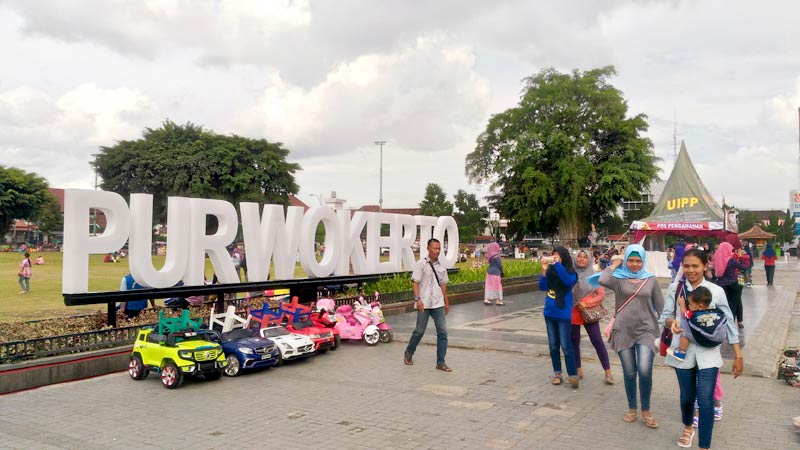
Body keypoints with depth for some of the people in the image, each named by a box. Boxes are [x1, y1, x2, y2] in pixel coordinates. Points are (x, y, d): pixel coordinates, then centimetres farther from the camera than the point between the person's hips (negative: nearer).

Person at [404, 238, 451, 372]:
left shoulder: (442, 266, 10)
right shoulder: (421, 264, -5)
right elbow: (416, 283, -6)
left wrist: (446, 302, 16)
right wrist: (418, 299, -16)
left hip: (438, 304, 4)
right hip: (424, 304, -4)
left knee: (442, 332, -2)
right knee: (419, 331, 5)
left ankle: (441, 362, 3)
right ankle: (409, 353, 29)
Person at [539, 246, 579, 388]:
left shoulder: (570, 272, -9)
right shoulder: (551, 271, 2)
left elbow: (568, 281, -30)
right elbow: (542, 287, -3)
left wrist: (556, 263, -33)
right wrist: (544, 271, -17)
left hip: (563, 314, -5)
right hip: (549, 313, 5)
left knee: (566, 346, -5)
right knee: (553, 345, 12)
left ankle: (573, 375, 4)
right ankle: (557, 373, 23)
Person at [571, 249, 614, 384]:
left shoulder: (594, 275, -1)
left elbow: (601, 294, -2)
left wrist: (587, 303, -14)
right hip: (572, 313, 2)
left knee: (597, 341, -3)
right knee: (574, 342, 8)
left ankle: (608, 372, 3)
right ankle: (579, 371, 21)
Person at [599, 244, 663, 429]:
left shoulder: (651, 280, 4)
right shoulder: (618, 279, -1)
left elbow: (660, 306, 10)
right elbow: (603, 281, -23)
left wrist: (664, 327, 9)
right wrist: (615, 264, -9)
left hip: (646, 331, 0)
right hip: (623, 331, 0)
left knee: (645, 371, -14)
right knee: (629, 373, 9)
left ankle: (646, 411, 7)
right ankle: (632, 409, 28)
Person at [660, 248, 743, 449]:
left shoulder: (716, 291, -5)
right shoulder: (675, 288, -3)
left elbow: (729, 323, 1)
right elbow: (665, 315, 0)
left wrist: (738, 355, 1)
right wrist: (672, 322, -24)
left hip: (708, 353, -1)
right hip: (683, 351, 1)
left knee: (705, 402, -8)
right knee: (687, 395, 18)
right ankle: (687, 427, 48)